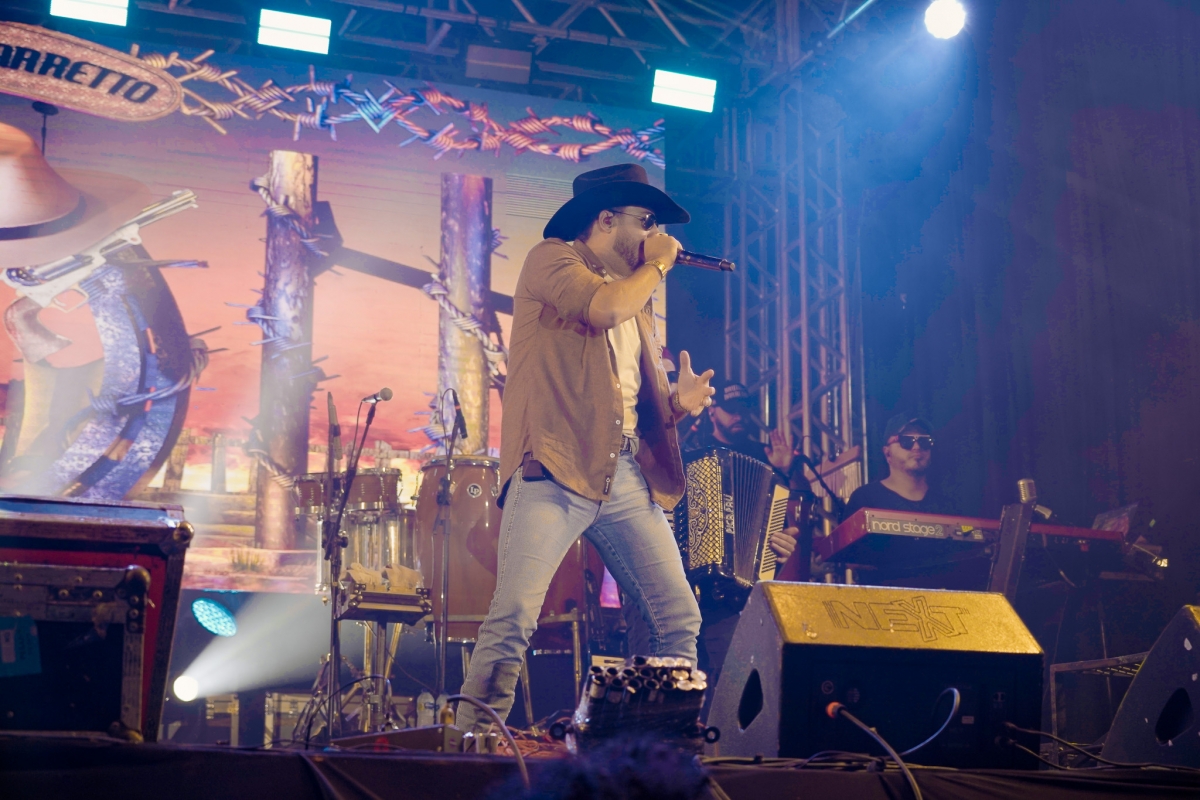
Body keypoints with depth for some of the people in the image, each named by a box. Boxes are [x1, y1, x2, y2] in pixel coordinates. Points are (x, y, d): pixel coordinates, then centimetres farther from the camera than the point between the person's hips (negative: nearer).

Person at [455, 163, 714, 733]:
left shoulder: (637, 296, 26)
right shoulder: (551, 259, 5)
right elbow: (604, 307, -16)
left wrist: (679, 403, 5)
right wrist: (658, 264, 1)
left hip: (626, 475, 7)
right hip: (556, 470, -7)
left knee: (679, 619, 3)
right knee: (514, 615, -16)